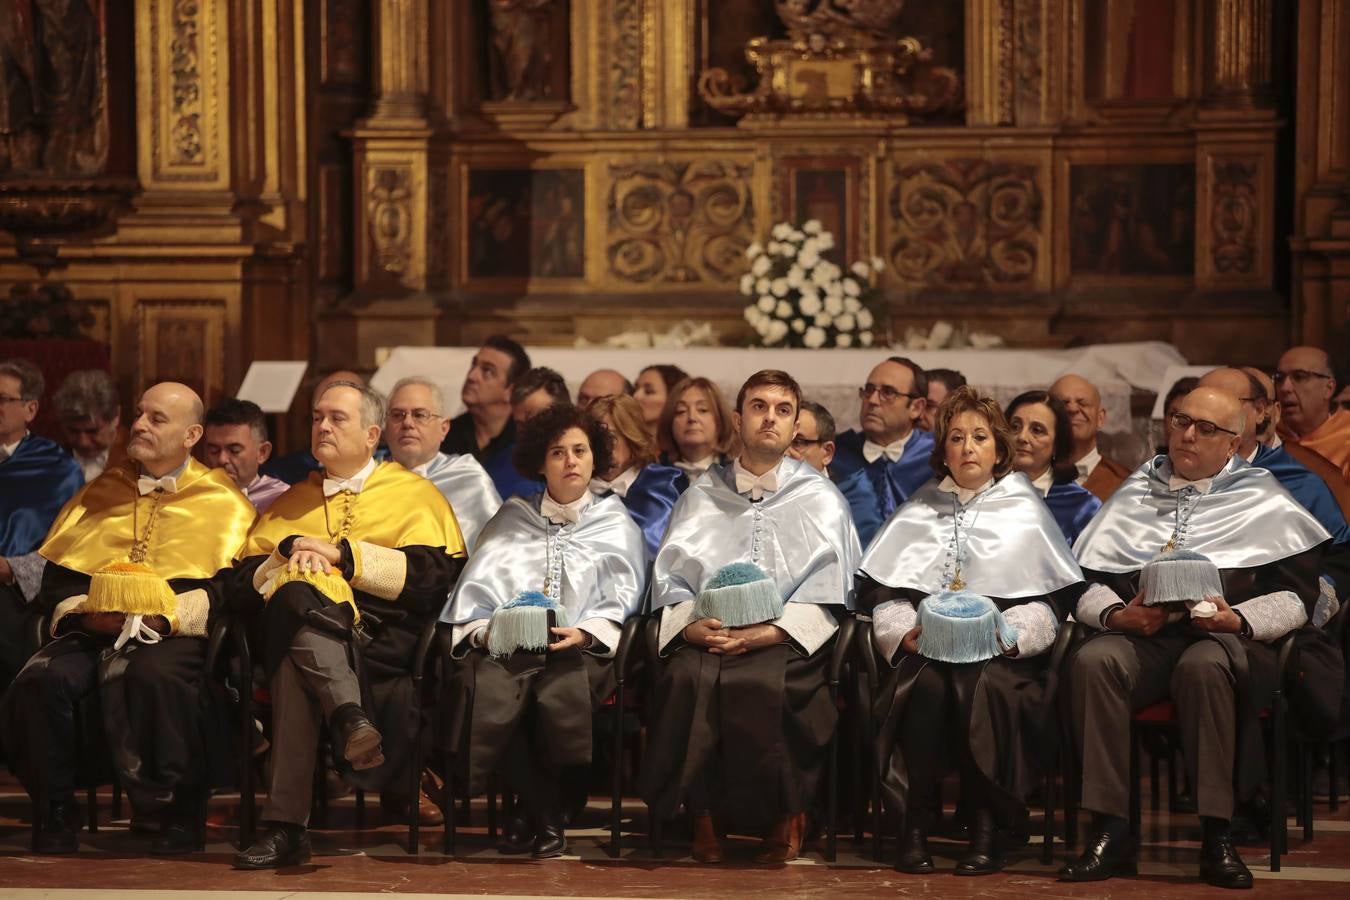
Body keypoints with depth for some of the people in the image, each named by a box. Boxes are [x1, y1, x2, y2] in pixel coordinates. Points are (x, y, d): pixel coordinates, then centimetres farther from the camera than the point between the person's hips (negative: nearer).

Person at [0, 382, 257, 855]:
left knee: (153, 677, -39)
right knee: (41, 678, -29)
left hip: (175, 636, -4)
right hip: (94, 633, 4)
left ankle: (179, 812, -22)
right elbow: (55, 578, 18)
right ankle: (57, 811, -13)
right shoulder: (102, 492, 24)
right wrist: (83, 613, -4)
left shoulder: (222, 502, 11)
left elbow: (232, 587, -3)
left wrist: (167, 617, -16)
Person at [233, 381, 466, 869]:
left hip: (380, 637, -3)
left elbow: (434, 574, 0)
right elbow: (249, 576, 19)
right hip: (299, 621, 3)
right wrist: (292, 555, -2)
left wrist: (343, 554, -4)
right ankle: (350, 716, -52)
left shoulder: (415, 494, 18)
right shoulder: (292, 503, 32)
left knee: (295, 663, -38)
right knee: (296, 595, -37)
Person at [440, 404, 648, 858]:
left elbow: (620, 601, 7)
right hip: (505, 647, 1)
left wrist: (583, 633, -12)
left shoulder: (615, 523, 21)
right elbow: (475, 592, 14)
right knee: (486, 690, -35)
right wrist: (485, 629, -7)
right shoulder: (512, 518, 25)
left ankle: (542, 815, -14)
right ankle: (547, 816, -20)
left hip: (580, 649, -1)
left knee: (560, 694, -38)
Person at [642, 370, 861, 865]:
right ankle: (702, 814, -21)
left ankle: (785, 815, -19)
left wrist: (764, 634, -13)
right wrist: (689, 624, -10)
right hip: (707, 637, 2)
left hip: (786, 641, -2)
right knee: (688, 678, -34)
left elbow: (826, 594, 2)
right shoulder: (702, 495, 21)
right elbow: (670, 578, 13)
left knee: (760, 682, -36)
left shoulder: (820, 499, 14)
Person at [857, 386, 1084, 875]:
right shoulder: (920, 512, 19)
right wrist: (904, 631, -8)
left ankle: (985, 826, -26)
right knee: (926, 682, -34)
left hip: (1002, 655, -1)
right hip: (928, 650, 1)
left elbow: (1050, 601, 5)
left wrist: (1005, 634, -12)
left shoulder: (1024, 512, 14)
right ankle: (914, 824, -26)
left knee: (982, 684, -35)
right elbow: (883, 592, 11)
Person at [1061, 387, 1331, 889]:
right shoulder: (1135, 496, 24)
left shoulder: (1264, 502, 17)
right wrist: (1115, 614, -6)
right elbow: (1086, 584, 16)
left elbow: (1297, 596, 6)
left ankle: (1216, 837, -35)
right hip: (1140, 637, 2)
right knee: (1092, 662, -32)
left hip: (1226, 638, -2)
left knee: (1203, 666, -39)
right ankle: (1110, 832, -32)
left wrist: (1239, 618, -11)